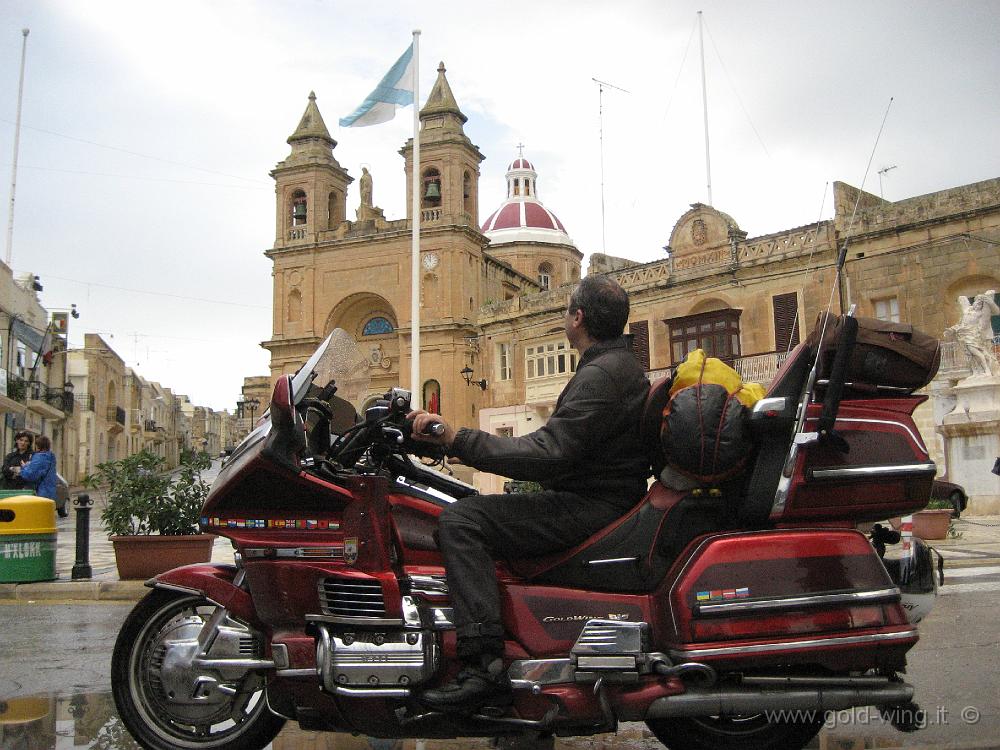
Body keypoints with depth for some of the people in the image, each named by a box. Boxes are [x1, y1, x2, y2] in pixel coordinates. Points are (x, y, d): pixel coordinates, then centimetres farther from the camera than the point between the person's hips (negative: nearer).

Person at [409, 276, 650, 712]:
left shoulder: (600, 375, -17)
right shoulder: (621, 364, 18)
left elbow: (547, 454, -27)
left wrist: (457, 439, -28)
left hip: (588, 508, -11)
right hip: (605, 499, 11)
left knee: (459, 520, -20)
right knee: (480, 509, 23)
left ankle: (484, 668, -28)